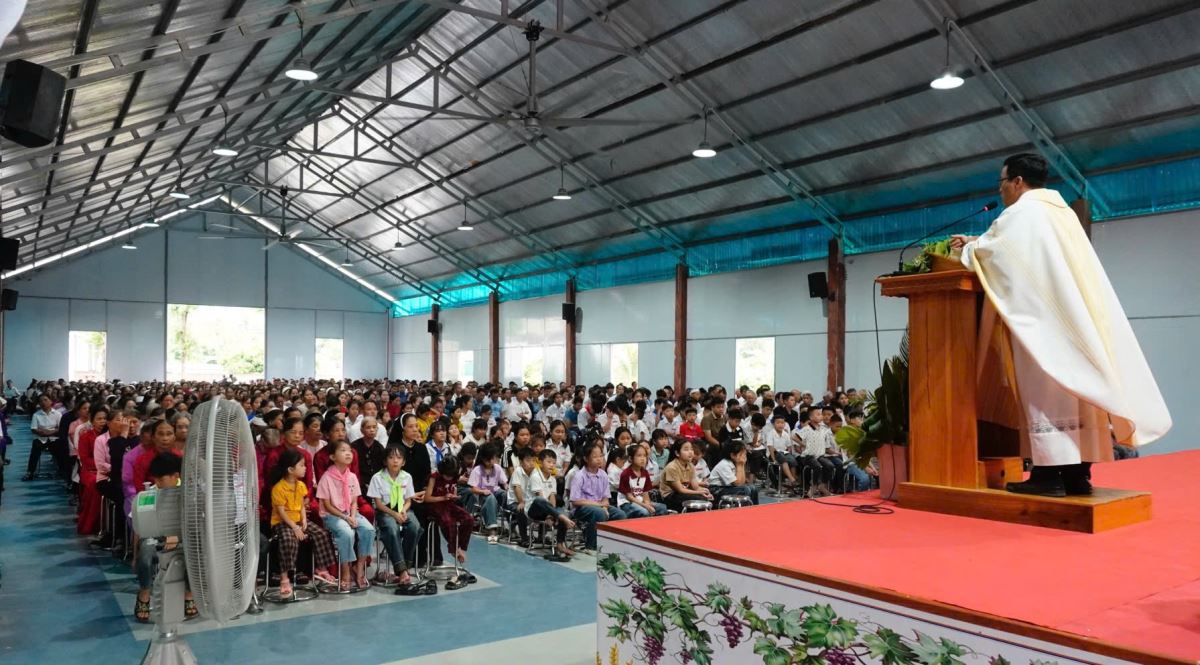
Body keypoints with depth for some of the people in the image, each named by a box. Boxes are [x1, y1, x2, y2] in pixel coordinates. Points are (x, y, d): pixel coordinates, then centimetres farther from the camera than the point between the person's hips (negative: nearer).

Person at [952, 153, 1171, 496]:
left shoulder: (1021, 213, -6)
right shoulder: (1061, 211, 20)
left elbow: (986, 250, -1)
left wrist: (968, 251, 19)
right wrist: (975, 243, 27)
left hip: (1041, 314, -8)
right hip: (1071, 313, 8)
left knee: (1044, 387, -8)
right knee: (1072, 385, 6)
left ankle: (1050, 473, -8)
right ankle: (1078, 472, 8)